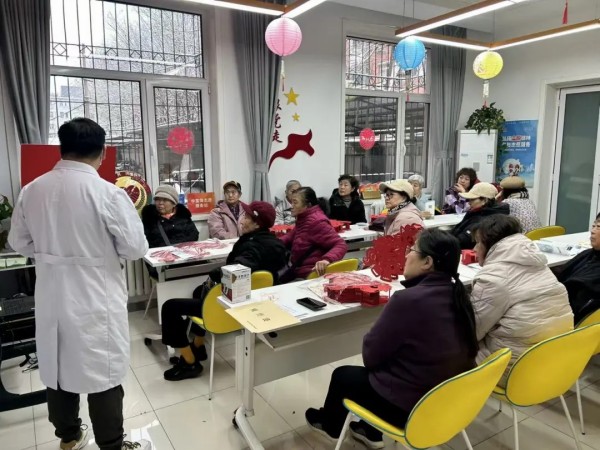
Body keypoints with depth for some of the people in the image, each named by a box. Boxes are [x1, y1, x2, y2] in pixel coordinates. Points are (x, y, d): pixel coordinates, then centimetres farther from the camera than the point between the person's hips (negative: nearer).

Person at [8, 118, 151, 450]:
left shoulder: (31, 190, -2)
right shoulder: (108, 193, -19)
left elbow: (19, 243, 9)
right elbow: (135, 248, -14)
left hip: (51, 297, 6)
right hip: (95, 300, -5)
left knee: (58, 365, 20)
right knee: (102, 373, 8)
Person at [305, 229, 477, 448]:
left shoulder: (408, 299, -29)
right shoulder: (458, 295, -5)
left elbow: (370, 355, -15)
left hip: (410, 408, -7)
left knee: (342, 374, 17)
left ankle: (330, 424, 46)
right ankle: (370, 430, 41)